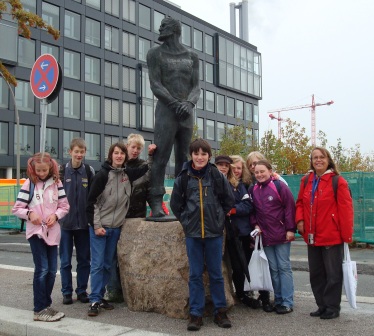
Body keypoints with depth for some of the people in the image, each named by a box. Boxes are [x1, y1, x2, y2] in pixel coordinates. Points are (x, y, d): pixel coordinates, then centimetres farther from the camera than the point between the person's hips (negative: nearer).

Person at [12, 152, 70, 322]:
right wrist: (29, 214, -19)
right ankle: (40, 309, 1)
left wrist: (55, 215, -10)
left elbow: (64, 206, 8)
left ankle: (46, 305, 21)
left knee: (52, 270, 7)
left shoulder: (56, 183, 4)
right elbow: (17, 209, -1)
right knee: (42, 269, -8)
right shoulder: (29, 184, -3)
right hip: (35, 231, -3)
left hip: (52, 231, 4)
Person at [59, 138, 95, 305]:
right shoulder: (61, 171, -2)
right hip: (65, 222, -1)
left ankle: (82, 290, 20)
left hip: (84, 222, 2)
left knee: (84, 259, 8)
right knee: (65, 260, 6)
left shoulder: (89, 171, 2)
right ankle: (66, 292, 17)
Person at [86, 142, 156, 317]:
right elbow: (92, 201, -9)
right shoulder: (102, 175, -11)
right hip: (99, 226, -5)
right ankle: (94, 300, 1)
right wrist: (96, 225, -13)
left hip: (116, 227, 5)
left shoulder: (127, 174, 4)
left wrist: (150, 154, 7)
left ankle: (100, 297, 20)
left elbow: (145, 170, 22)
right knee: (97, 264, -5)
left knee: (108, 264, 10)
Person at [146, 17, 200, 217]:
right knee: (160, 157, -11)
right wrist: (175, 103, -13)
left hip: (187, 114, 3)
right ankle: (156, 203, -11)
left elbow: (196, 87, 9)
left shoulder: (191, 57, 15)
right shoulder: (155, 53, 8)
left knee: (184, 159, 3)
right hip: (166, 111, -3)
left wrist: (189, 103, -12)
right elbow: (155, 85, -2)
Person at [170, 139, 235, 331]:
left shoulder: (217, 176, -3)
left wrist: (218, 218, 8)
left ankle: (220, 311, 19)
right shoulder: (183, 178, -1)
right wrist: (187, 221, 7)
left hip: (214, 232, -1)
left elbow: (229, 201, 7)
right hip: (192, 233, 1)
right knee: (195, 275, 6)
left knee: (216, 274, 8)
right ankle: (195, 313, 14)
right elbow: (175, 204, 10)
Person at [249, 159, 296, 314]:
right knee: (273, 268, 10)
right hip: (265, 236, 5)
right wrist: (255, 225, 1)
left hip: (281, 234, -4)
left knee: (284, 267, 0)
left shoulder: (279, 186, -7)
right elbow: (252, 210, 16)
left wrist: (290, 229, -12)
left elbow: (290, 207, -9)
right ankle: (278, 300, 18)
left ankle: (287, 302, 5)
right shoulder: (253, 190, 8)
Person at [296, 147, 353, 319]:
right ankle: (322, 306, 26)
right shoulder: (306, 180, 7)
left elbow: (346, 209, -12)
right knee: (316, 273, 14)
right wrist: (299, 219, -4)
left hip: (332, 237, -6)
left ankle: (332, 307, 17)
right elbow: (300, 202, 14)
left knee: (333, 273, 4)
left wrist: (347, 235, -14)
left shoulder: (338, 181, -10)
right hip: (312, 237, 6)